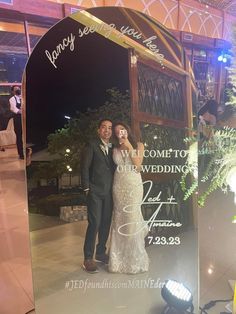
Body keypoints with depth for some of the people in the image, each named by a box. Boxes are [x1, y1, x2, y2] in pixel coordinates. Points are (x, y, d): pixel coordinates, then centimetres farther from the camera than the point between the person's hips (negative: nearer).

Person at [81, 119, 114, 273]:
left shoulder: (113, 148, 14)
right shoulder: (92, 145, -1)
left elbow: (113, 168, 15)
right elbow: (85, 167, -4)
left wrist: (114, 188, 6)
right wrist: (86, 188, -9)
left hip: (109, 192, 5)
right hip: (95, 191, -5)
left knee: (106, 224, 10)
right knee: (94, 223, -8)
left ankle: (101, 253, 25)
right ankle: (88, 258, 1)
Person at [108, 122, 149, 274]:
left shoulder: (138, 145, 4)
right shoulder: (115, 149, 10)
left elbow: (138, 167, -8)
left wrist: (129, 147, -9)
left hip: (134, 185, -2)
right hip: (119, 186, 3)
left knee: (132, 219, -3)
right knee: (119, 220, 5)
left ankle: (134, 259, 11)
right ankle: (120, 258, 16)